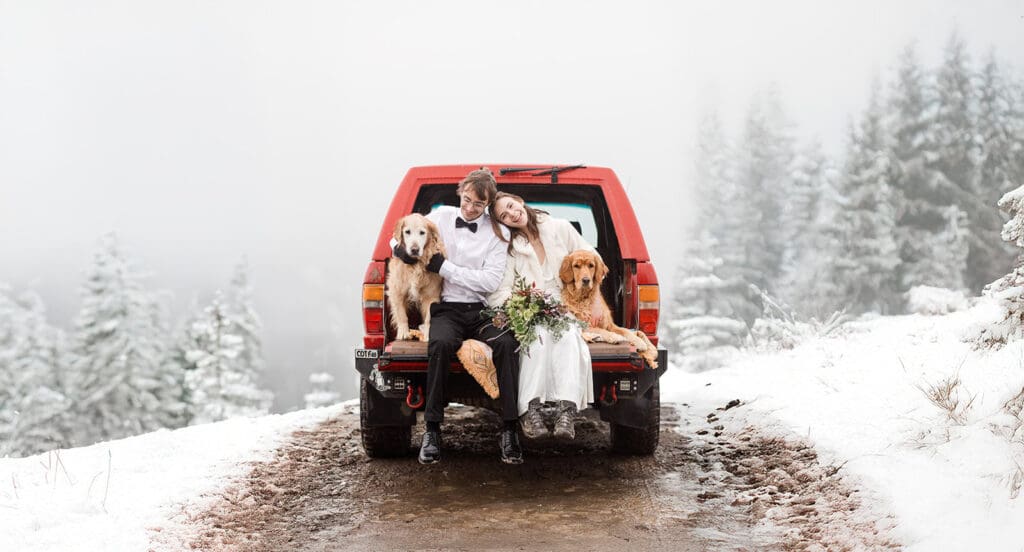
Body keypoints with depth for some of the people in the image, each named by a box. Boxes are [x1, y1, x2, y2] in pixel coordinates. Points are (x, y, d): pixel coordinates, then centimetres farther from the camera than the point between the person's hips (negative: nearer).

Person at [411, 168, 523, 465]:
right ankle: (432, 429, -27)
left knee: (506, 343, -33)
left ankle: (509, 429, -26)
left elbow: (491, 281, -6)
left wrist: (443, 267, -11)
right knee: (441, 343, -36)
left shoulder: (497, 233, 4)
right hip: (446, 309, 0)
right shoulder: (441, 216, 10)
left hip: (481, 310, 0)